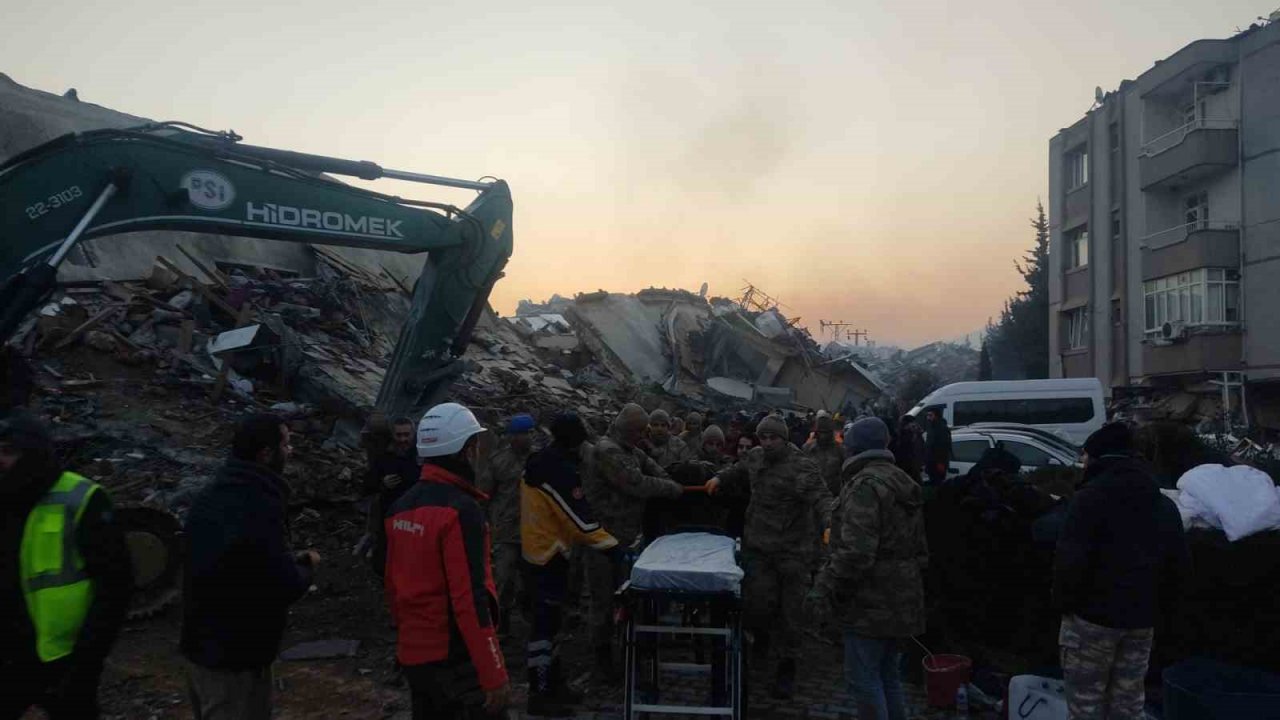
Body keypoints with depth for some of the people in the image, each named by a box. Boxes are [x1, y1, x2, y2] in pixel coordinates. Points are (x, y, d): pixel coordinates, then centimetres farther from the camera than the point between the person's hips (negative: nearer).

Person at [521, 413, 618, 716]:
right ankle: (540, 694, 0)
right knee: (546, 621, -5)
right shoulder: (560, 469, -22)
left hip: (541, 547, 10)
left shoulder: (541, 463, 9)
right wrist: (613, 546, -24)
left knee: (549, 619, 17)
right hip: (549, 552, -10)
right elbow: (580, 517, -25)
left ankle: (553, 682, 27)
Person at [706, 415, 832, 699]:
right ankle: (761, 633, 32)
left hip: (792, 550, -3)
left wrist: (828, 523, -44)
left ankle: (786, 667, 25)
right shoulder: (755, 457, 6)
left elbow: (820, 497, -25)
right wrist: (720, 478, 10)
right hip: (758, 545, 4)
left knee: (789, 611, 7)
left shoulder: (800, 466, -14)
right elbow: (738, 472, 28)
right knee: (757, 604, -5)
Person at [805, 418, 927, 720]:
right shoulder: (905, 483, 14)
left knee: (863, 679, -2)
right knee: (887, 675, 18)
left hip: (870, 603, -10)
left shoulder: (864, 485, -17)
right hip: (902, 600, 10)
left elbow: (855, 551, -26)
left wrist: (825, 589, -21)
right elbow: (920, 548, 21)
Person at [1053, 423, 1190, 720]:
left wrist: (1064, 603, -6)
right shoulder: (1164, 504, 11)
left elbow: (1070, 561, -19)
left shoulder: (1089, 497, -13)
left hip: (1093, 615, -6)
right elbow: (1180, 565, 13)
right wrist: (1158, 606, 18)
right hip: (1141, 619, 7)